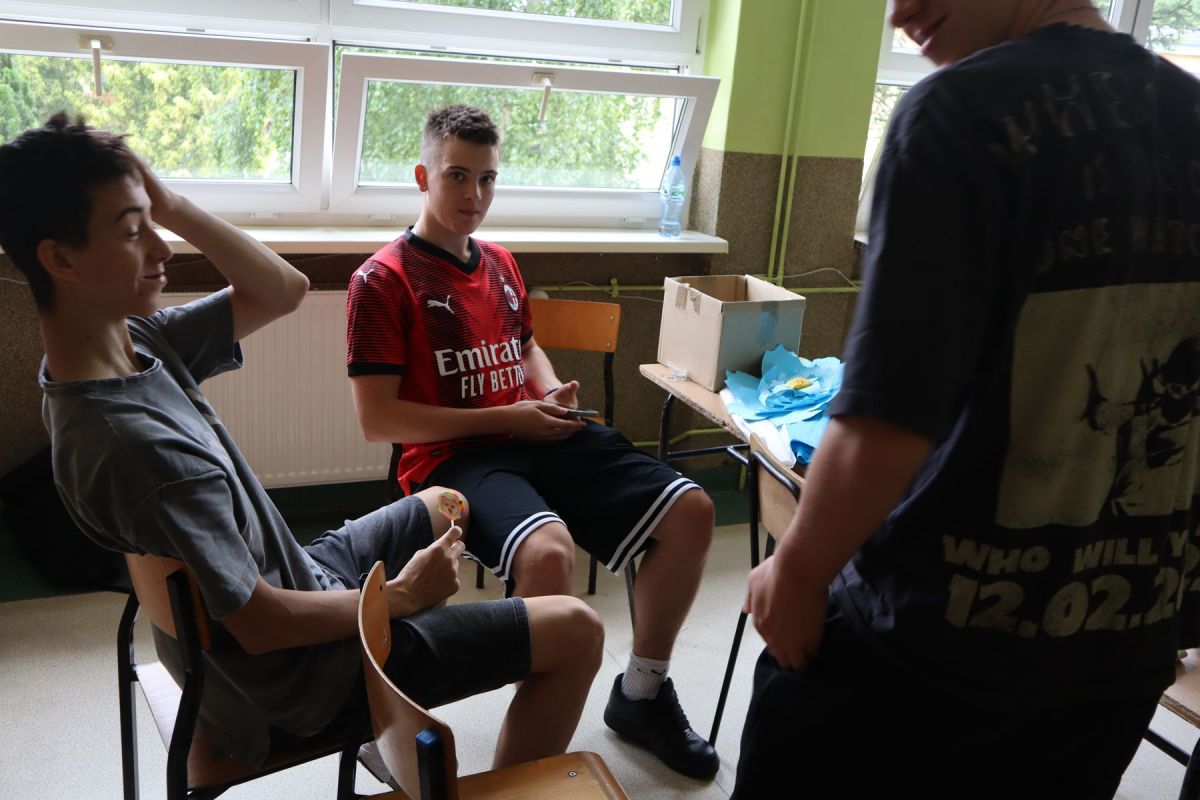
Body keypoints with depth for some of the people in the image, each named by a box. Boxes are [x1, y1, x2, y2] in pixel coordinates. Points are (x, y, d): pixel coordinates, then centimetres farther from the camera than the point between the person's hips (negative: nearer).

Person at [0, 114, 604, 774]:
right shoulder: (134, 444, -33)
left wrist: (172, 207, -13)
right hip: (299, 674, -9)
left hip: (292, 580, 9)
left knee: (443, 505, 31)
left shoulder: (133, 340, -7)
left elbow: (282, 289, 1)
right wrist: (402, 597, -13)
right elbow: (261, 625, -27)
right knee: (576, 632, -5)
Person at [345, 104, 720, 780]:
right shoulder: (384, 279, -6)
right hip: (454, 456, -7)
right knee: (549, 551, -38)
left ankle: (642, 694, 11)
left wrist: (554, 392, 8)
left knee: (690, 509, -6)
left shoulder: (500, 262, 17)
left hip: (539, 437, 7)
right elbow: (378, 419, -11)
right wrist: (504, 419, -13)